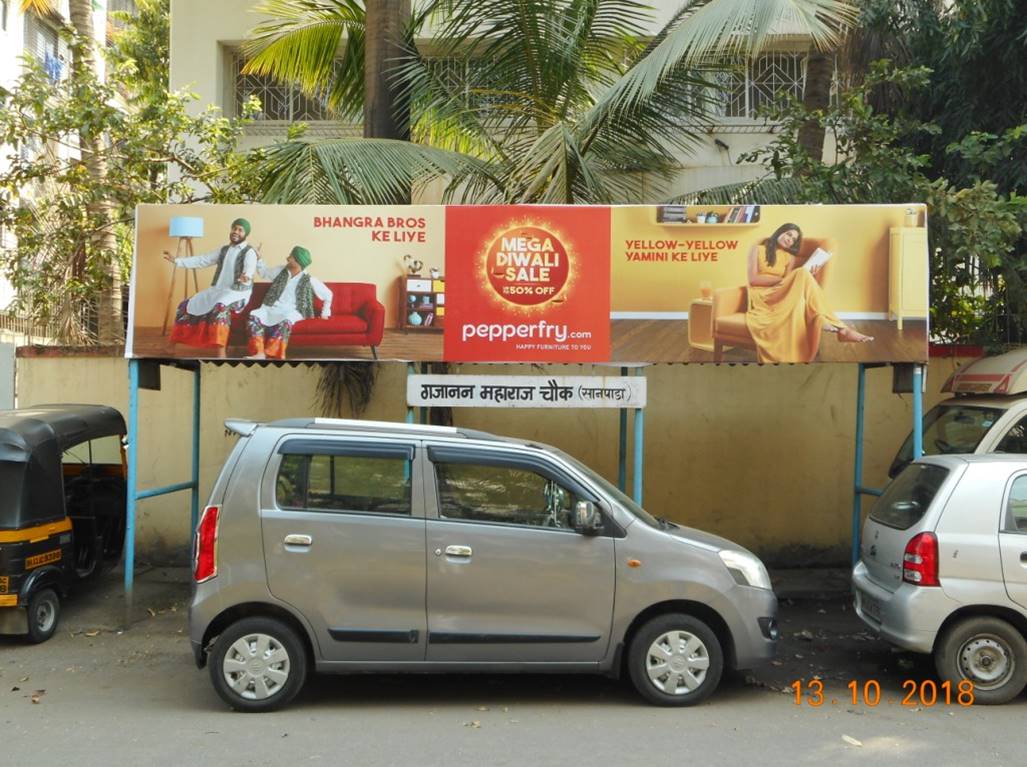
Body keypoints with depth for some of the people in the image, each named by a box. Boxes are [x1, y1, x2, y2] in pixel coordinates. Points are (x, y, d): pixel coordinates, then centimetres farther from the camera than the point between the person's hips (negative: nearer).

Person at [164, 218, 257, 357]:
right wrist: (177, 261, 8)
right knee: (186, 306, 3)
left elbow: (250, 270, -27)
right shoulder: (223, 250, 13)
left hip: (238, 293, -8)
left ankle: (221, 354, -43)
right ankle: (172, 345, 18)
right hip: (217, 290, 8)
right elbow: (201, 260, 16)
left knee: (220, 308, -38)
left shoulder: (249, 252, -9)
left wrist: (245, 278, -52)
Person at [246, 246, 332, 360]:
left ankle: (269, 355, -45)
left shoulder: (309, 280, 2)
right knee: (254, 316, -28)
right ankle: (259, 353, -40)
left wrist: (325, 313, 6)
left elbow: (328, 295, 10)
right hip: (272, 308, 4)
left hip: (291, 311, -4)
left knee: (285, 322, -41)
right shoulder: (281, 271, 14)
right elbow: (264, 272, 33)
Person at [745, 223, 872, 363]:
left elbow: (790, 286, 5)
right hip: (761, 297, -4)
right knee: (802, 273, -27)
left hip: (780, 298, 4)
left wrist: (807, 277, -14)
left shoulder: (790, 258, 22)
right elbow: (753, 279, -4)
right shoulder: (757, 250, 12)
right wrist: (781, 280, -11)